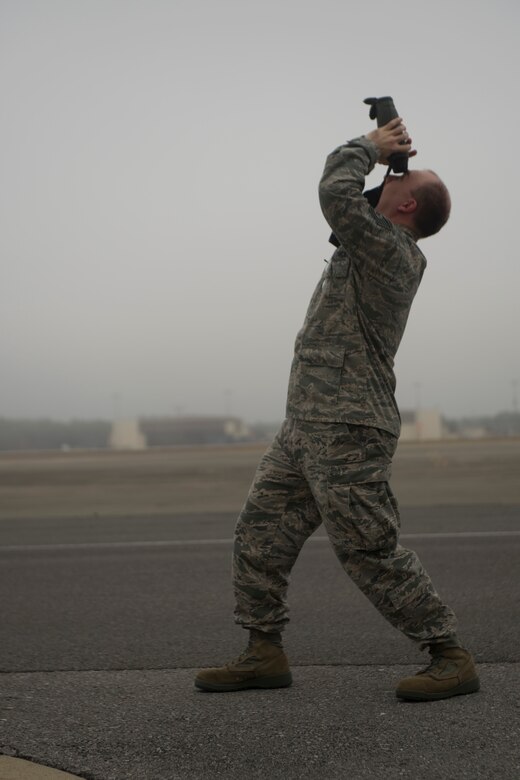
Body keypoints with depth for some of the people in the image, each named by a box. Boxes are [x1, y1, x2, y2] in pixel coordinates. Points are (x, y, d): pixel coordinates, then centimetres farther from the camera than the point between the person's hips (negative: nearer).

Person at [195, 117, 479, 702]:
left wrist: (369, 147, -6)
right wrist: (377, 148, 19)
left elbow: (338, 195, -25)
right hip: (306, 428, 10)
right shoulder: (384, 251, 16)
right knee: (260, 532, 9)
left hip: (346, 432, -10)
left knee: (371, 552, -8)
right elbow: (350, 200, 32)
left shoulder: (389, 249, -12)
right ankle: (264, 654, 15)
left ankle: (451, 658, 2)